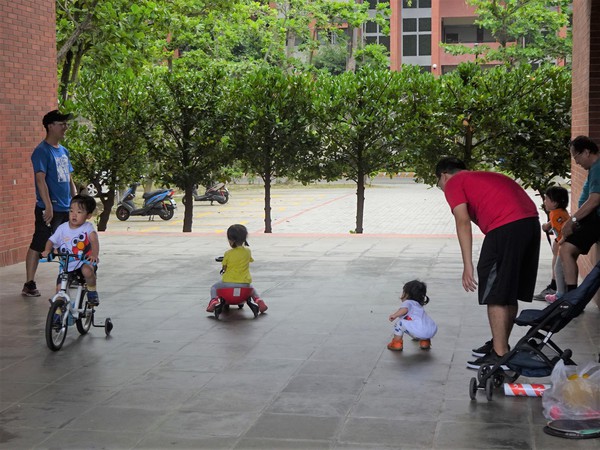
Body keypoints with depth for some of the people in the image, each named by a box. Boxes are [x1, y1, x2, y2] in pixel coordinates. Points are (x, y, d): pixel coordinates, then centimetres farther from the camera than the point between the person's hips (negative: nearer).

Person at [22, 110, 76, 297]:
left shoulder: (63, 151, 15)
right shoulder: (42, 151, -11)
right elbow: (40, 179, -17)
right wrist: (48, 206, -23)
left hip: (67, 208, 8)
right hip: (49, 209, -8)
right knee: (38, 245, -4)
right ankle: (29, 284, 0)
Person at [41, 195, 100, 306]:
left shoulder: (87, 227, -8)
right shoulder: (63, 228, 0)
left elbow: (94, 240, -24)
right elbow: (51, 241, 7)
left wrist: (94, 255, -42)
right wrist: (47, 251, -15)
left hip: (84, 260, -3)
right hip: (66, 264, 3)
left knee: (87, 271, -36)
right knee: (60, 287, -5)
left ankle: (92, 291, -8)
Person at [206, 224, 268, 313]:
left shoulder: (228, 253, -9)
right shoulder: (248, 251, 0)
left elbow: (224, 268, 0)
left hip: (229, 282, -3)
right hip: (245, 283, 3)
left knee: (214, 287, 23)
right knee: (251, 288, 35)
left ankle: (214, 300, -6)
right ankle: (258, 300, 7)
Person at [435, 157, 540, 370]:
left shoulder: (454, 183, 10)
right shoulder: (485, 176, 33)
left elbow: (463, 221, -4)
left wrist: (468, 266, -8)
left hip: (505, 227, -8)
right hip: (531, 223, 8)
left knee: (495, 294, -2)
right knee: (510, 292, 18)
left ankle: (500, 355, -2)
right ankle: (500, 344, 30)